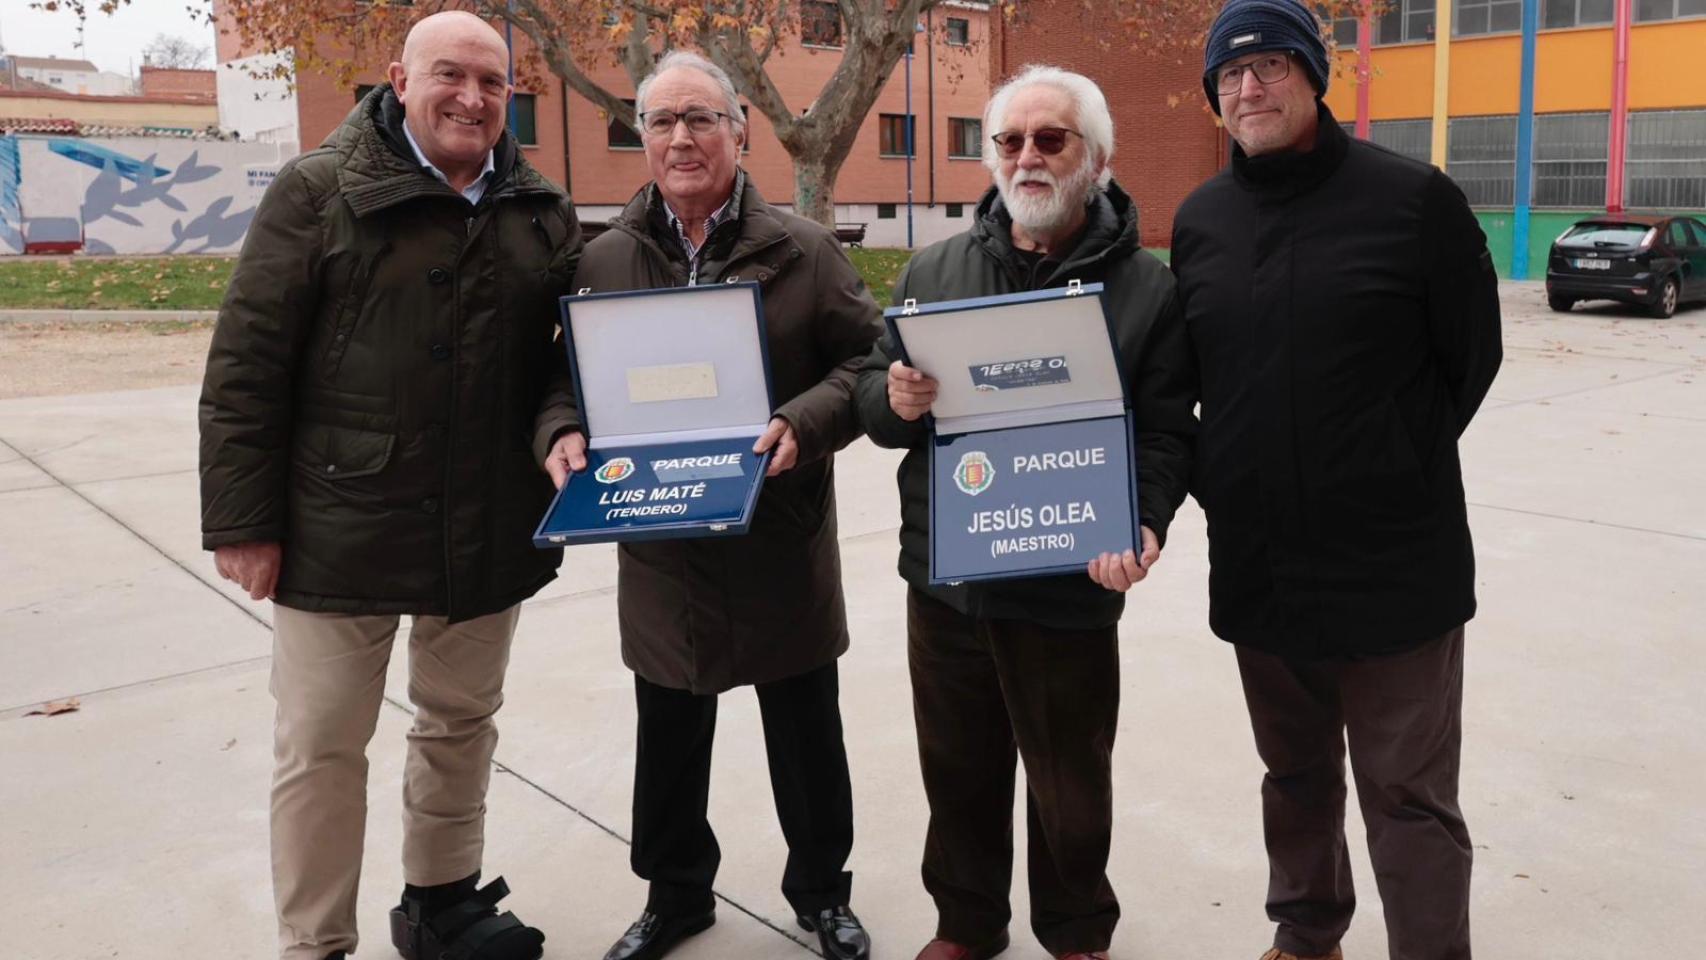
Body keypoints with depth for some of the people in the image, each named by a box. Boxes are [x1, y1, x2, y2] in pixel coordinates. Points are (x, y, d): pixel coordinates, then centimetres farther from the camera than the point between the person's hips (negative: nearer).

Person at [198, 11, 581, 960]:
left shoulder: (543, 210, 6)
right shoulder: (320, 190, -6)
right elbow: (246, 363, -8)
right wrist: (242, 518, -11)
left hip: (488, 528, 4)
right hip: (343, 527, -4)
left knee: (463, 723, 17)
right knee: (322, 746, 7)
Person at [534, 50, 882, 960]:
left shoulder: (802, 249, -3)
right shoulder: (604, 259, 2)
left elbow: (869, 359, -3)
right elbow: (565, 373, 8)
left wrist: (804, 423, -20)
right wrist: (563, 432, -12)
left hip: (782, 541, -1)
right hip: (659, 544, 2)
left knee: (806, 730, 13)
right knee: (668, 737, 17)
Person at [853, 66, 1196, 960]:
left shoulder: (1145, 287, -3)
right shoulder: (935, 270, 7)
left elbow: (1166, 433, -8)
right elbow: (869, 396, 10)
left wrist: (1142, 525, -26)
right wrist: (894, 399, -15)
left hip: (1069, 589, -3)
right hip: (943, 579, 3)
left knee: (1069, 785, 14)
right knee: (957, 771, 18)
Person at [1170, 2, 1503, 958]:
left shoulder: (1414, 198, -7)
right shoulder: (1199, 221, 6)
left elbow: (1470, 358, -2)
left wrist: (1397, 472, -3)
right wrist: (1214, 479, 4)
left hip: (1395, 564, -4)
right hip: (1258, 565, 5)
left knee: (1409, 798, 5)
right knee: (1296, 775, 20)